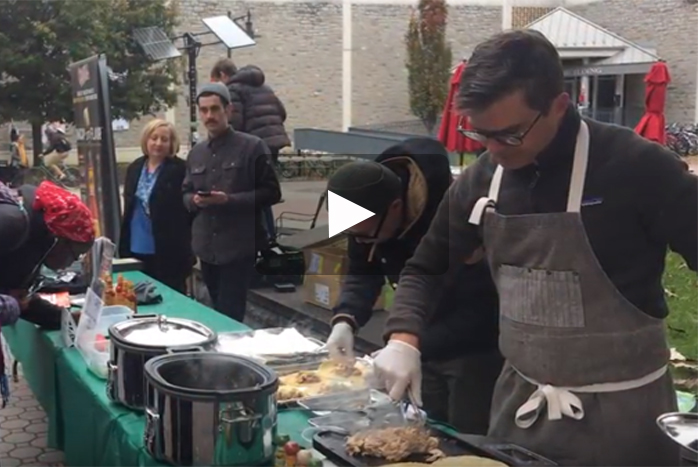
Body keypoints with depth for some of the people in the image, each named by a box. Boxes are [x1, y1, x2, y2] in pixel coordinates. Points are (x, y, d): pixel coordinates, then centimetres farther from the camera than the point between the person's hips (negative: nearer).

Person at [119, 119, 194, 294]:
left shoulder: (180, 170, -7)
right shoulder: (134, 168, 11)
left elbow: (188, 208, -8)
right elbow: (128, 207, 16)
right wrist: (123, 245, 14)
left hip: (169, 250, -6)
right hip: (137, 248, 6)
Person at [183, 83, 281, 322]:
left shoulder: (252, 146, -5)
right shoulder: (196, 153, 14)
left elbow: (271, 192, -7)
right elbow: (186, 194, 20)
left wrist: (230, 200, -19)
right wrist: (194, 200, -5)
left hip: (239, 247, -6)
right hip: (206, 247, 6)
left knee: (230, 317, -6)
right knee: (219, 313, 16)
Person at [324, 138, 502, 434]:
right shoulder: (369, 213, -14)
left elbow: (477, 311, -32)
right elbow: (363, 271, -2)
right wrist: (345, 318, -21)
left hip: (475, 346, -6)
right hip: (426, 343, 7)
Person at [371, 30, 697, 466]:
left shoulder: (635, 167, -19)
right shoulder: (481, 180, -3)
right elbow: (427, 267, 7)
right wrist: (403, 337, -8)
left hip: (618, 414, -4)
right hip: (520, 401, 5)